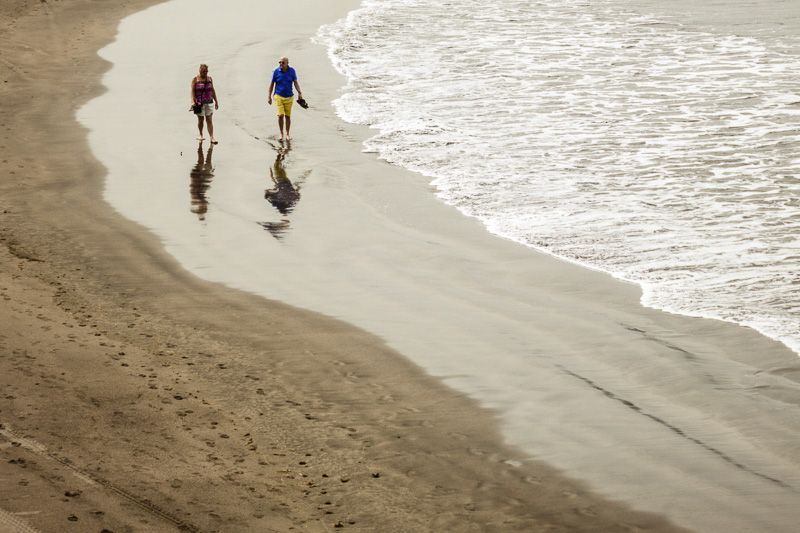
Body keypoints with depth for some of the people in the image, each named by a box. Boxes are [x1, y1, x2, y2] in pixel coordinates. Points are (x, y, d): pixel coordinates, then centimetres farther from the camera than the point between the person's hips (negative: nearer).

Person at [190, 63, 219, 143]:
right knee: (201, 119, 8)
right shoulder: (195, 79, -3)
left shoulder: (209, 78, 9)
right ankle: (200, 134, 28)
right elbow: (192, 91, -8)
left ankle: (212, 137, -9)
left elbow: (213, 90, 14)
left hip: (209, 102, 2)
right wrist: (193, 101, -20)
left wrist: (216, 101, 14)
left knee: (209, 120, -3)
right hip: (199, 103, -2)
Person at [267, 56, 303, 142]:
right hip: (278, 96, -2)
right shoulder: (276, 71, -5)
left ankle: (287, 134, 21)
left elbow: (295, 82, 4)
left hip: (289, 97, 2)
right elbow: (272, 84, 2)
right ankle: (281, 134, 4)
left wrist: (299, 92, -9)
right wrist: (269, 96, 0)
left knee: (288, 116, 7)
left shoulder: (292, 71, -2)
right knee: (280, 115, -11)